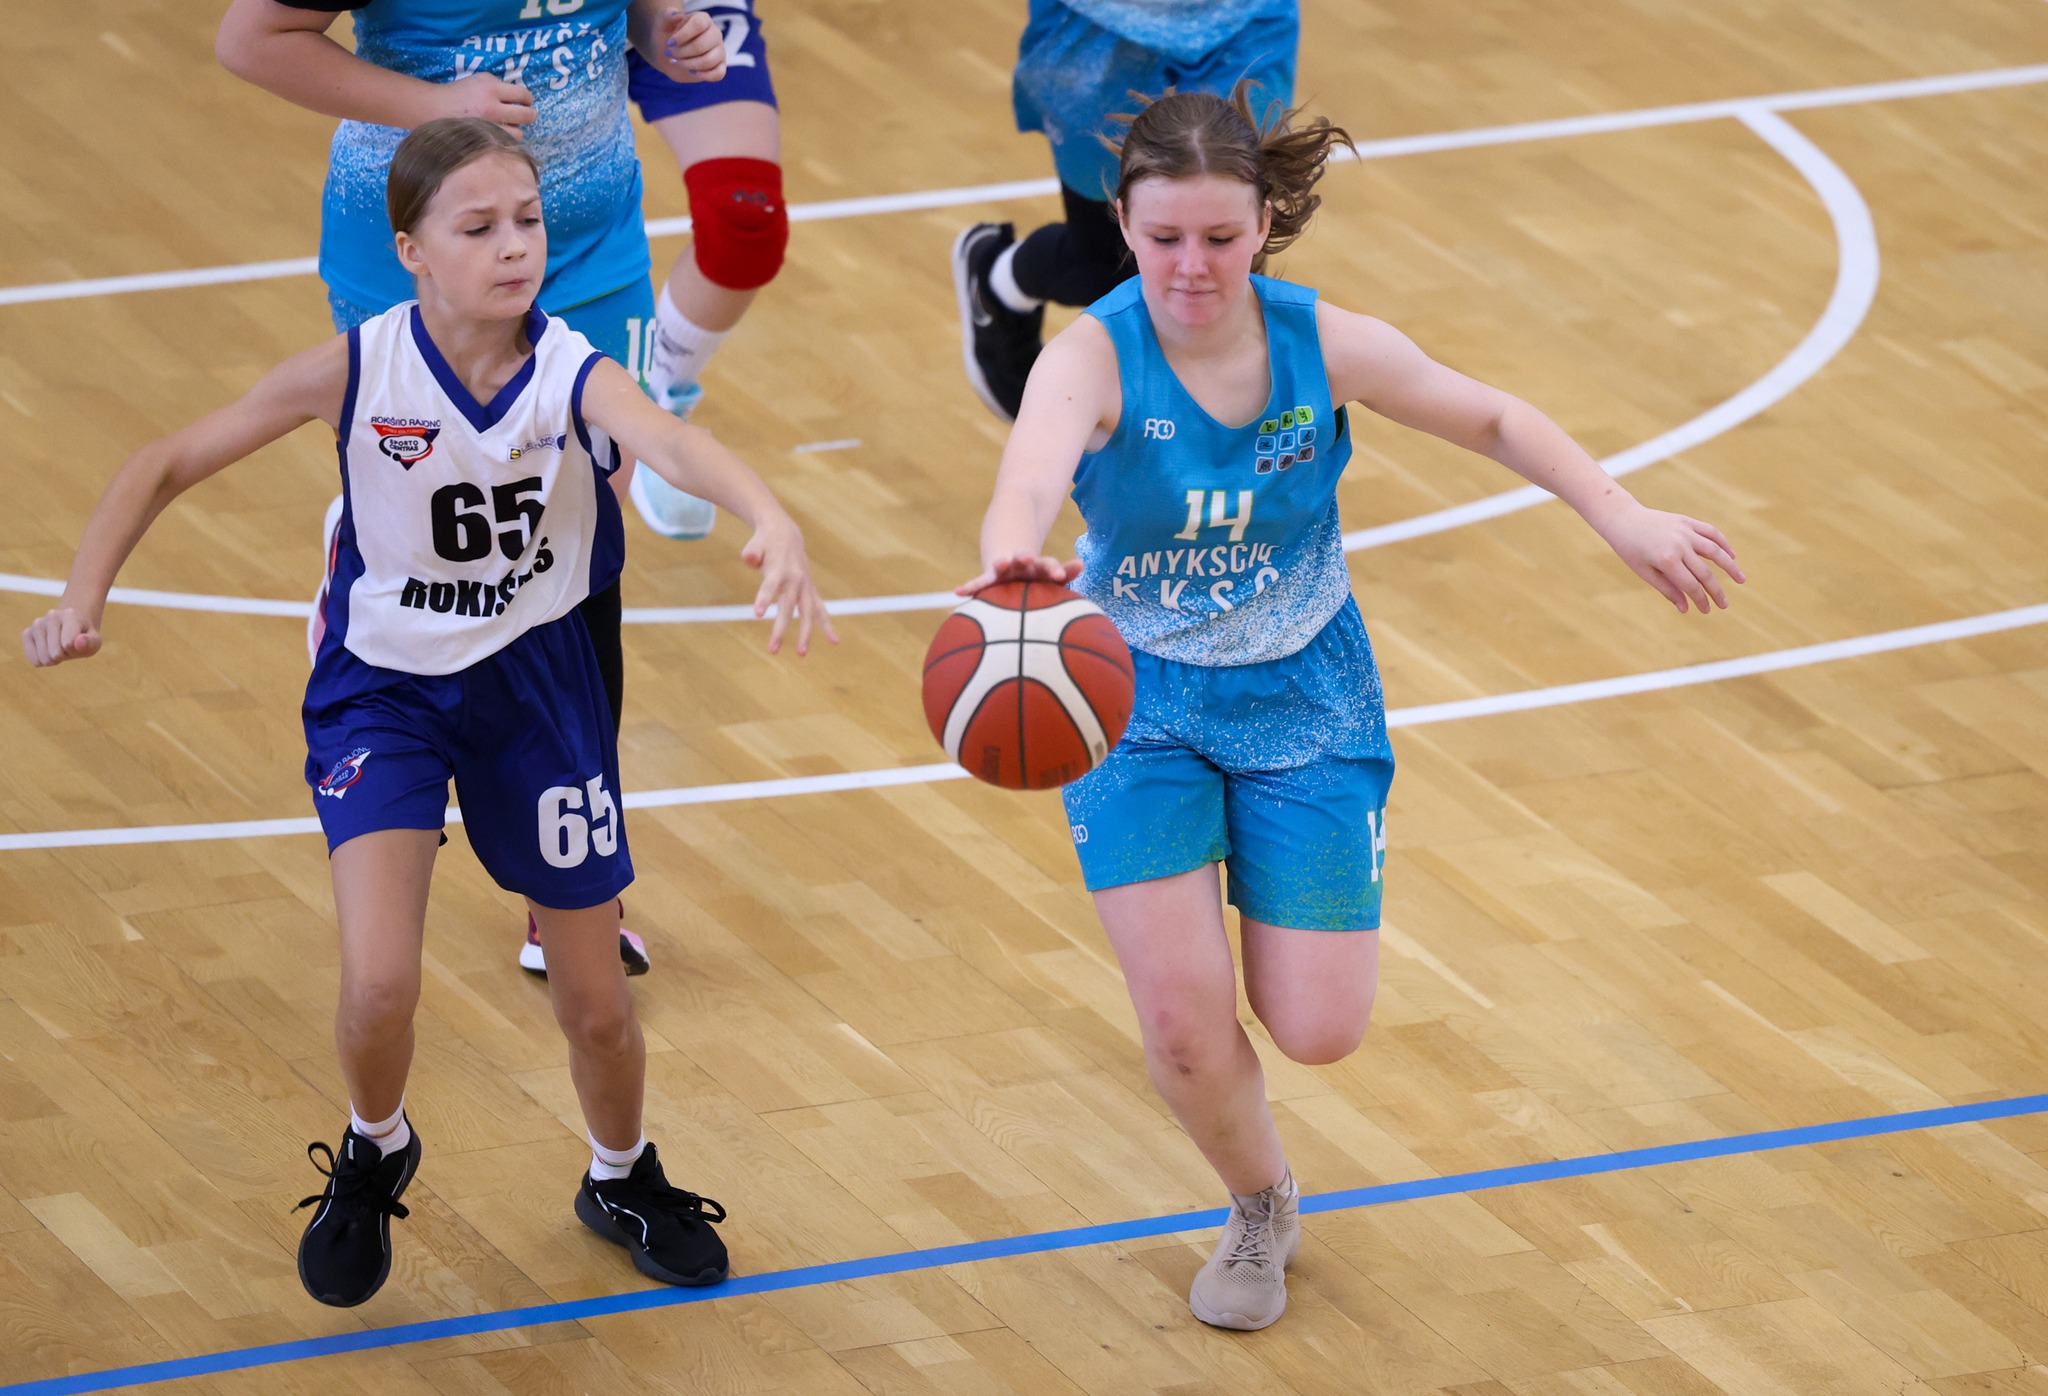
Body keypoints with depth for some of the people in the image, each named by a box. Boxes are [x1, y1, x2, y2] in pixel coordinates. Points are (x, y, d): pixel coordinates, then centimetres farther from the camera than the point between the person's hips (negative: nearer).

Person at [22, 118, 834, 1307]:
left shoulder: (571, 375, -23)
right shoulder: (358, 371, -20)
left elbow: (669, 441, -46)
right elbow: (169, 464, -9)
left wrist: (772, 521, -66)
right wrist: (84, 600, -20)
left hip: (534, 681, 1)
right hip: (383, 687, -1)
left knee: (596, 998, 9)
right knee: (380, 985, -18)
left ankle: (624, 1180, 42)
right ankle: (376, 1155, 17)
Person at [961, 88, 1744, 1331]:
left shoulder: (1325, 344, -17)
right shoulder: (1093, 358, -25)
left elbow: (1494, 422, 0)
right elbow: (1032, 475, -48)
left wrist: (1621, 515, -12)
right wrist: (1014, 558, -71)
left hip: (1306, 704, 2)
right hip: (1141, 704, -2)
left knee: (1319, 1031, -2)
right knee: (1186, 1026, -12)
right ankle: (1263, 1209, 22)